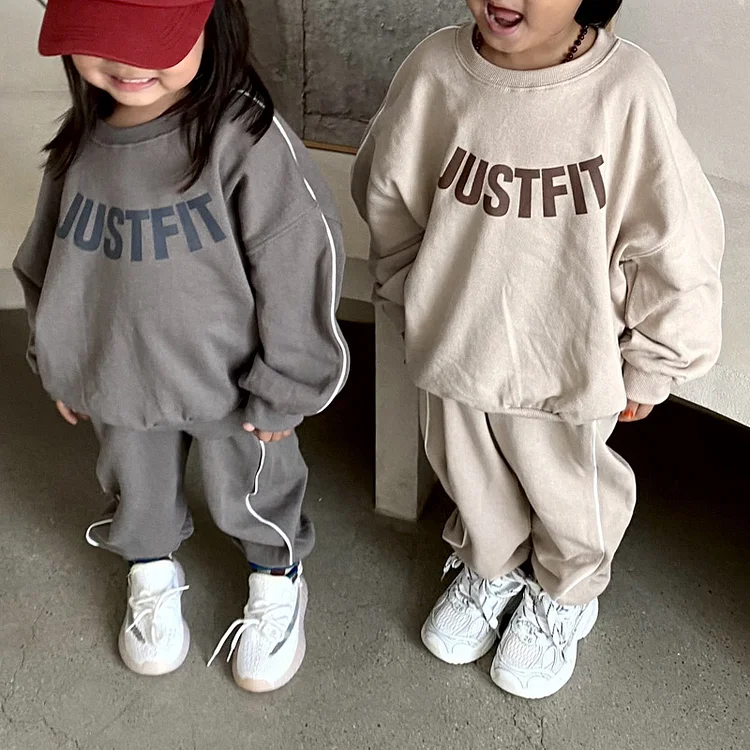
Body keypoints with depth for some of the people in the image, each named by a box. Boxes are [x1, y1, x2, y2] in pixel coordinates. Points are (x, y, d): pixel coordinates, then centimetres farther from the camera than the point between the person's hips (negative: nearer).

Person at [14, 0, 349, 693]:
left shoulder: (248, 139, -25)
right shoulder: (80, 144, -8)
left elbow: (301, 264, -20)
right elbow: (47, 260, 7)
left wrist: (282, 391, -13)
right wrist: (58, 364, 14)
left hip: (230, 387, -4)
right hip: (117, 383, 4)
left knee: (249, 493, 19)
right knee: (136, 491, 26)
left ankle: (278, 581, 50)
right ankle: (153, 573, 57)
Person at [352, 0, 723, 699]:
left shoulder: (627, 90, -24)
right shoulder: (435, 70, -15)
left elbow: (675, 246, -13)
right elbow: (388, 198, 2)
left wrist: (647, 369, -3)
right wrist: (410, 303, 11)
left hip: (570, 362, -2)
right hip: (453, 345, 3)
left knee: (565, 489, 22)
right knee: (472, 478, 26)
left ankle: (562, 598, 54)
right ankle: (490, 569, 58)